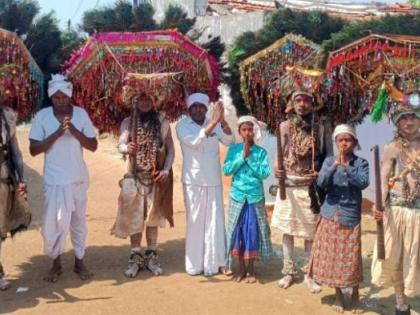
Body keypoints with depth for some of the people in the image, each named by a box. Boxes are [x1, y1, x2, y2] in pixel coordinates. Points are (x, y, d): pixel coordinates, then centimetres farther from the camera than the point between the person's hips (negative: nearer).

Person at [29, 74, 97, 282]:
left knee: (78, 220, 11)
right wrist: (57, 133, -20)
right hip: (54, 180, -1)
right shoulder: (42, 116, -5)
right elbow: (33, 150, -9)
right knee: (53, 222, 2)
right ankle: (56, 263, 21)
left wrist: (74, 131, -19)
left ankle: (79, 261, 25)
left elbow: (93, 146, -4)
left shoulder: (81, 114, -2)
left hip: (78, 178, 1)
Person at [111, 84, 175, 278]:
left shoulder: (162, 122, 1)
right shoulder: (128, 122, 1)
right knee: (134, 218, 3)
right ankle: (136, 257, 14)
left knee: (153, 217, 8)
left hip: (156, 178, 0)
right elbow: (120, 145, -9)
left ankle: (151, 256, 18)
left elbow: (171, 149, 2)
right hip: (135, 177, 0)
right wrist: (127, 148, -32)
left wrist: (166, 170, -12)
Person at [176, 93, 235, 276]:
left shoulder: (214, 125, 9)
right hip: (193, 182, -4)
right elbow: (194, 141, -20)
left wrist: (223, 121, -18)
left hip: (214, 181, 4)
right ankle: (194, 265, 10)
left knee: (215, 221, 5)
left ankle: (213, 263, 13)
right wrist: (214, 122, -27)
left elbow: (230, 141, -2)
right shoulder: (183, 125, -3)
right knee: (195, 222, 1)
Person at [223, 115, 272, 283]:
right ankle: (241, 269, 17)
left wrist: (249, 158, -13)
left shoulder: (261, 152, 0)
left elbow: (264, 173, -10)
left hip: (255, 197, -1)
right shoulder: (234, 149, 2)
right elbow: (226, 170, -6)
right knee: (237, 231, 4)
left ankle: (251, 269, 16)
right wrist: (242, 157, -14)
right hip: (237, 196, 1)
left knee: (253, 231, 3)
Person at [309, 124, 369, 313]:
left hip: (351, 216, -2)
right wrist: (335, 165, -22)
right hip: (330, 215, 2)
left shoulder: (361, 163, -1)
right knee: (331, 256, 6)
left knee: (351, 258, 2)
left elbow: (363, 183, -18)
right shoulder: (329, 161, 3)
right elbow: (321, 183, -11)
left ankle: (355, 294, 21)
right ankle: (338, 294, 22)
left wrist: (346, 166, -23)